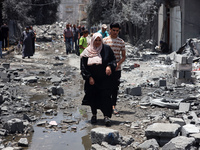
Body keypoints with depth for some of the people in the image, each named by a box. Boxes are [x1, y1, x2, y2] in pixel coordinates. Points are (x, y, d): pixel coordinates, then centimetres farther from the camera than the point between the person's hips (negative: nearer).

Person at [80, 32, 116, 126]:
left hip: (104, 79, -1)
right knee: (93, 97, 8)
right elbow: (83, 67, 2)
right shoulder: (87, 52, 2)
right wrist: (89, 77, -8)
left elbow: (113, 60, 6)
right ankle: (94, 115, 26)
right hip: (92, 80, 1)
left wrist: (109, 66, -15)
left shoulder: (107, 49, 1)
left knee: (105, 96, -10)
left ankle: (106, 116, -8)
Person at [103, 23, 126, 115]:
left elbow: (123, 56, 9)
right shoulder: (105, 40, 0)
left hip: (117, 68, 2)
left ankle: (113, 106, 12)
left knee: (115, 87, 5)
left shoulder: (121, 42, 7)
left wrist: (118, 63, -9)